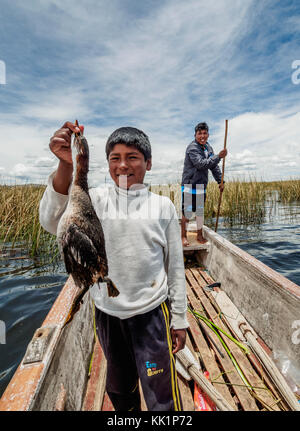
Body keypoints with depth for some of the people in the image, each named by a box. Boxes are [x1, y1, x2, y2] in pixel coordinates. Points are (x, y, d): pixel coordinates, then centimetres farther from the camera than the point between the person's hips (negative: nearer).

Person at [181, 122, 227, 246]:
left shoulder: (208, 147, 12)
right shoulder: (192, 148, -14)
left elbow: (214, 166, 17)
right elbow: (201, 164, -26)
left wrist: (220, 181, 12)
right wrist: (218, 156, -25)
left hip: (202, 186, 7)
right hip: (189, 186, -7)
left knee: (200, 212, 14)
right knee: (187, 212, -2)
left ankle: (200, 235, 29)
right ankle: (183, 236, 15)